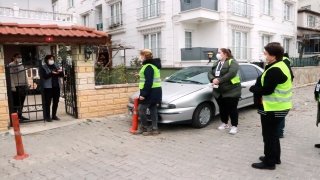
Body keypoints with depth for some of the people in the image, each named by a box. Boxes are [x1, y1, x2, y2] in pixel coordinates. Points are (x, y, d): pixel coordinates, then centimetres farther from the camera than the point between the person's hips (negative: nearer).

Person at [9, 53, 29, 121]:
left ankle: (20, 115, 20)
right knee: (16, 102, -2)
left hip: (23, 86, 7)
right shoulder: (11, 65, -7)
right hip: (16, 87, -7)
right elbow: (10, 77, -12)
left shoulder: (21, 64, 15)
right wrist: (13, 87, -17)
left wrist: (27, 84, 14)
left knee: (21, 102, 11)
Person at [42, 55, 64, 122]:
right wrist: (52, 73, -28)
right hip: (48, 87, -5)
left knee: (56, 102, 9)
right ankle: (47, 116, 6)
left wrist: (60, 72, -12)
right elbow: (45, 76, -14)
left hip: (56, 86, 5)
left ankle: (54, 115, 19)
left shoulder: (56, 66, 14)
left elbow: (62, 75, 10)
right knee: (48, 102, -2)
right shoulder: (43, 67, -1)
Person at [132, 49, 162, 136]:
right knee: (153, 109, 10)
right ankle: (154, 129, 13)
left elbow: (148, 82, -23)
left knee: (141, 109, 0)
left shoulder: (148, 66, -17)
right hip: (155, 91, 10)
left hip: (151, 92, -10)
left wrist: (143, 93, -23)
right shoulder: (153, 65, 16)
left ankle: (143, 128, 12)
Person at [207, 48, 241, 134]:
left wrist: (219, 80, -24)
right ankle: (224, 123, 32)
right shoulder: (216, 63, 15)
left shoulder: (232, 62, -8)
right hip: (218, 91, 7)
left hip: (231, 90, -7)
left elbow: (231, 74, -23)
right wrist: (213, 79, -16)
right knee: (222, 108, 15)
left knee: (232, 109, 0)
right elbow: (210, 73, 6)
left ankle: (234, 126, 11)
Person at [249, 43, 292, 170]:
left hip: (273, 108, -11)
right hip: (279, 107, 11)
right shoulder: (280, 66, 11)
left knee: (269, 135, 1)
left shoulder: (274, 70, -24)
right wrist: (256, 87, 4)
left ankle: (269, 162, 13)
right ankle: (275, 157, 34)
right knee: (273, 133, 21)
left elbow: (266, 90, -26)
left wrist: (252, 88, -10)